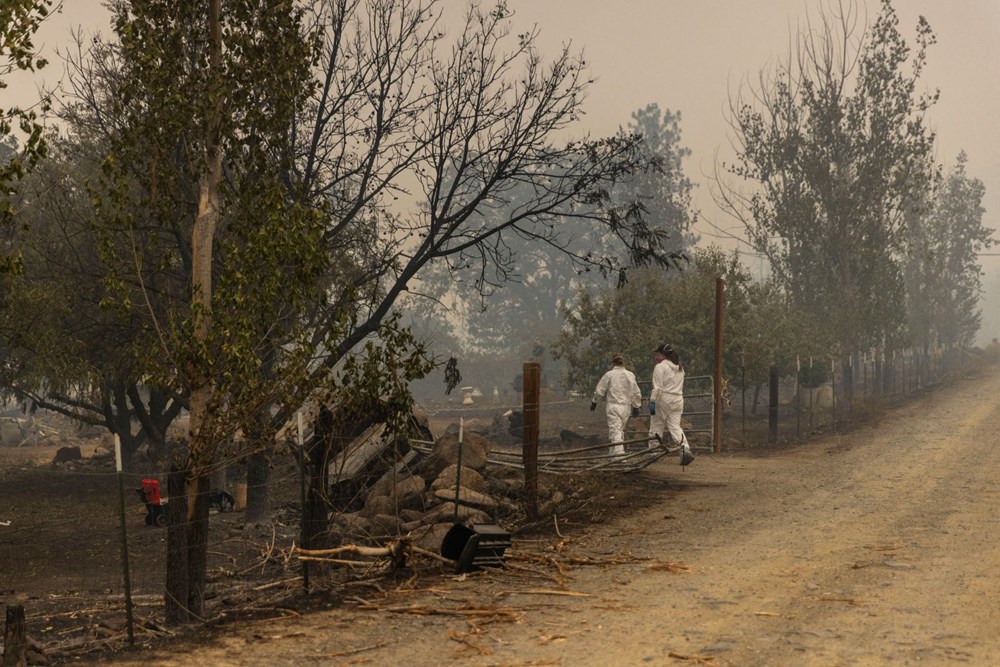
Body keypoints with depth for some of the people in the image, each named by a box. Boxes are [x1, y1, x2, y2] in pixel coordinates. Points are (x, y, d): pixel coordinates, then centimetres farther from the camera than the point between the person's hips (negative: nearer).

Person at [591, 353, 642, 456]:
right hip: (626, 406, 4)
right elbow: (636, 393, 9)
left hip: (613, 406, -4)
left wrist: (594, 401, 14)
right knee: (621, 429, 17)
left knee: (615, 430, -7)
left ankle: (619, 452, -21)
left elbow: (599, 390, -2)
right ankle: (614, 453, 22)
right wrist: (636, 406, 21)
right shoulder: (630, 375, 4)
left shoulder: (609, 374, -6)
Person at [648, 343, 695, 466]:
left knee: (656, 427, 5)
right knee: (675, 426, 1)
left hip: (663, 400, -6)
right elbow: (680, 386, 17)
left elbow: (657, 387, -13)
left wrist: (652, 401, -14)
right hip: (678, 400, 6)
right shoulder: (680, 368, 16)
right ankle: (686, 449, -20)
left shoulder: (660, 367, -7)